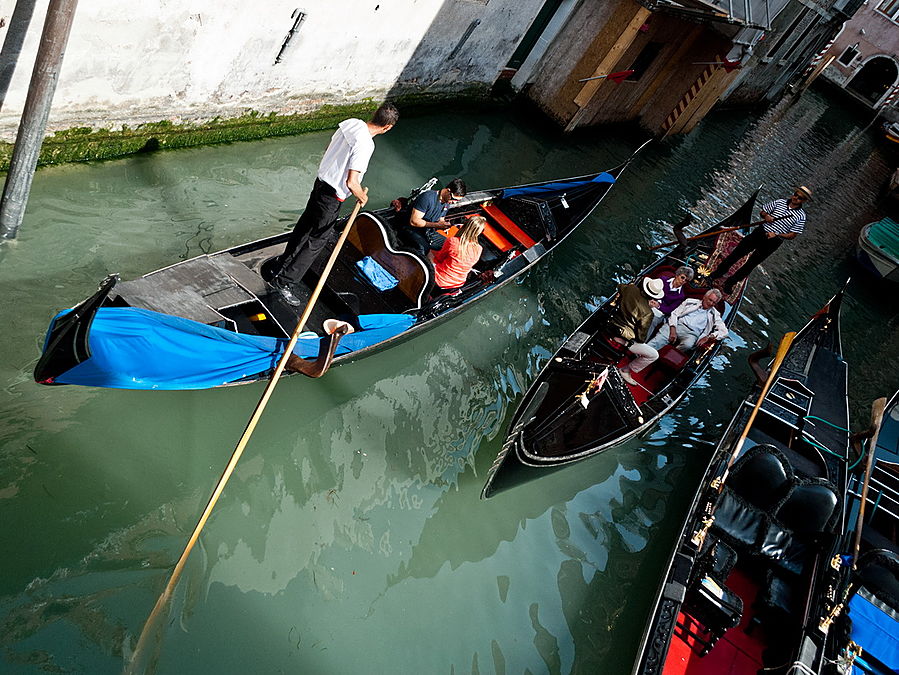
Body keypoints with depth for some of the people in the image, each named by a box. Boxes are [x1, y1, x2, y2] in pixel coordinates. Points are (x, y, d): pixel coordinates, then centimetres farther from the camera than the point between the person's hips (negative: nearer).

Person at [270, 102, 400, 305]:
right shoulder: (365, 144, -28)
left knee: (304, 226, 23)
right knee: (316, 241, 3)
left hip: (321, 181, 9)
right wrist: (362, 197, -11)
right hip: (332, 196, -9)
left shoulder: (351, 123, -1)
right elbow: (351, 183, -31)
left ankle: (282, 267, 39)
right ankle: (286, 282, 8)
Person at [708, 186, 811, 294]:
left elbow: (793, 235, -5)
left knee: (751, 264, 4)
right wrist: (766, 216, -12)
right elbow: (763, 211, 11)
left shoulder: (801, 216, -6)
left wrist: (776, 235, -18)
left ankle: (730, 283, 13)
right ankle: (719, 271, 20)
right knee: (737, 252, 4)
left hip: (772, 242, -2)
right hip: (759, 232, 2)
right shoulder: (780, 202, 2)